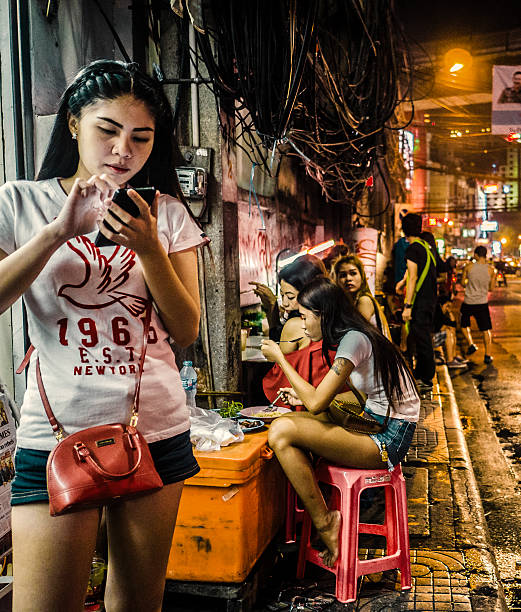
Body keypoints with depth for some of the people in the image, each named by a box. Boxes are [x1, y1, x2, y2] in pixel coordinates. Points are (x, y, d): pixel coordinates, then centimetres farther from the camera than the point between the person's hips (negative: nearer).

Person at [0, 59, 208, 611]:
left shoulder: (165, 212, 6)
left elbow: (186, 331, 0)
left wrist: (149, 246, -13)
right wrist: (59, 231, -18)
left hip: (158, 430, 3)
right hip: (57, 434, -2)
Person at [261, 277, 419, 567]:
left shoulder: (354, 339, -18)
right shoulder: (355, 335, 11)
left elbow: (316, 403, -20)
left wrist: (280, 359, -10)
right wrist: (303, 396, 10)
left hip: (388, 439, -10)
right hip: (377, 426, 10)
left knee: (282, 431, -21)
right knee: (285, 423, 5)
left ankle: (324, 522, -6)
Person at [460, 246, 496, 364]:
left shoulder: (469, 267, -6)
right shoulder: (490, 269, -4)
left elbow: (463, 283, 3)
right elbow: (491, 288, 4)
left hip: (468, 302, -1)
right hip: (482, 303, 1)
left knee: (464, 324, 22)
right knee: (486, 330, 9)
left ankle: (471, 344, 6)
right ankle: (487, 355, 6)